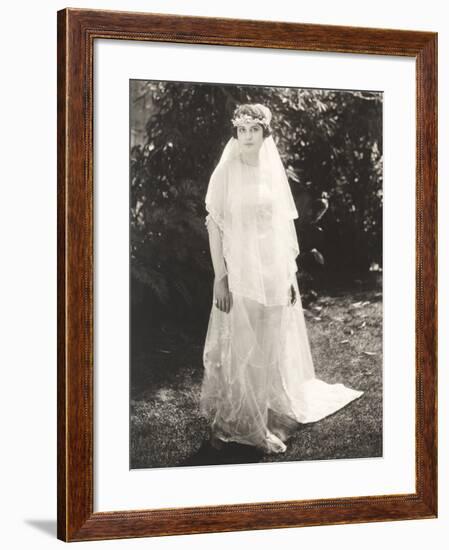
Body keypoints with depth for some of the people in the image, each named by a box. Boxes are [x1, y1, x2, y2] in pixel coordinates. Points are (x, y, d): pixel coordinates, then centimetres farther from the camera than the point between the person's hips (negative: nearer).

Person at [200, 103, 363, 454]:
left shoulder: (274, 172, 6)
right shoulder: (225, 173, -6)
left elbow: (285, 225, 10)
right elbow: (214, 225, -6)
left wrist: (291, 273, 8)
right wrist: (220, 277, -11)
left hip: (274, 271, 4)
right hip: (239, 271, -4)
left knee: (272, 347, 11)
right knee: (240, 348, 0)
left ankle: (273, 411, 25)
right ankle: (234, 421, 11)